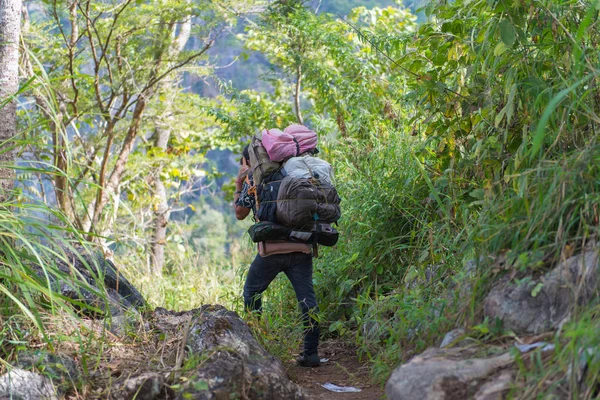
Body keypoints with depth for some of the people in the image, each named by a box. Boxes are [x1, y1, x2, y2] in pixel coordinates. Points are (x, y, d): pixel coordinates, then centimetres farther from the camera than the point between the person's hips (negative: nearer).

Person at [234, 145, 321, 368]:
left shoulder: (252, 178, 5)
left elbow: (240, 213, 9)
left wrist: (238, 186, 19)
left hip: (271, 248, -3)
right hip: (301, 247, 3)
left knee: (252, 292, 17)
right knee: (307, 298, 1)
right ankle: (311, 352, -4)